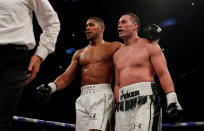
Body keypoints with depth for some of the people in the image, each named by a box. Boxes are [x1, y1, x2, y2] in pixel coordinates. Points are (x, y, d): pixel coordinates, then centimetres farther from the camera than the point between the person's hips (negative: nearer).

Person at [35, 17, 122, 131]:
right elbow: (66, 77, 14)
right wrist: (52, 86, -4)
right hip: (83, 97, 6)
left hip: (102, 95, -5)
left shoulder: (114, 47, 10)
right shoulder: (79, 53, 23)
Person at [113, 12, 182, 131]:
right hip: (123, 103, 6)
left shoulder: (149, 45, 6)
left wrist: (172, 100, -13)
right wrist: (118, 105, 13)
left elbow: (163, 74, -3)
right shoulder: (117, 55, 21)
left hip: (145, 98, -5)